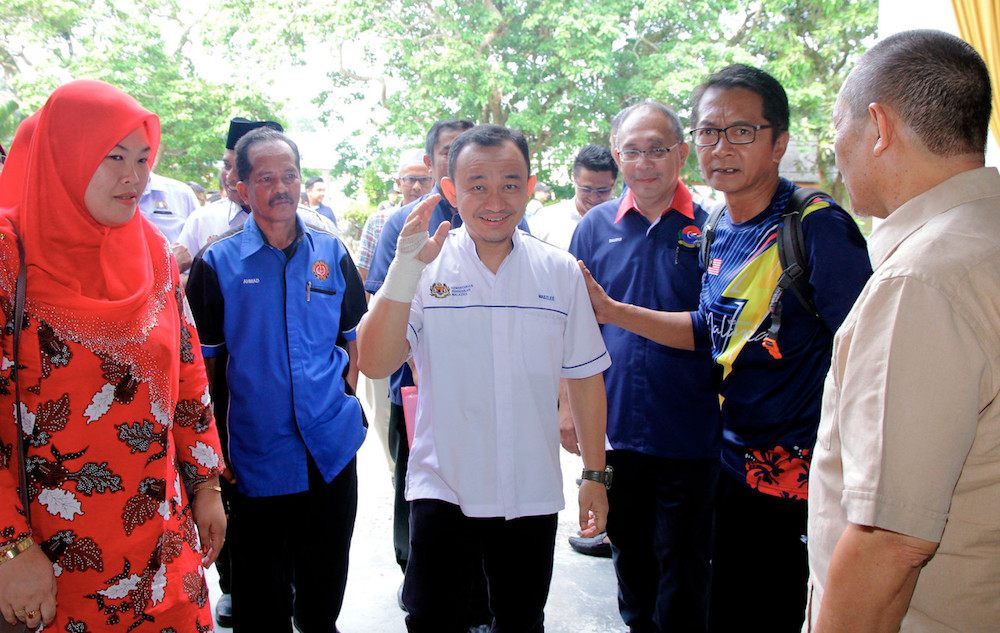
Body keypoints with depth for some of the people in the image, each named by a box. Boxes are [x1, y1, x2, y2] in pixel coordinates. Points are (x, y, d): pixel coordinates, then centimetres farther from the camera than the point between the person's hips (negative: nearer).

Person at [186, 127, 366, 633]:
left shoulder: (331, 253, 3)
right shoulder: (217, 262, -5)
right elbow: (202, 360, 0)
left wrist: (348, 398, 6)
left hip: (332, 448, 2)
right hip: (256, 453, -2)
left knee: (325, 581, 18)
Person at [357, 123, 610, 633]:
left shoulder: (561, 272, -1)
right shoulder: (428, 267, -6)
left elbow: (585, 378, 6)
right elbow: (375, 364, -17)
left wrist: (595, 475, 7)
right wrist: (406, 268, -26)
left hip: (534, 495, 2)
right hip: (442, 490, -2)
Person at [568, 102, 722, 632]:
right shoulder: (595, 227, 4)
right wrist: (570, 406, 4)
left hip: (688, 437, -2)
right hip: (614, 431, 3)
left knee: (682, 570, 9)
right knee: (630, 557, 19)